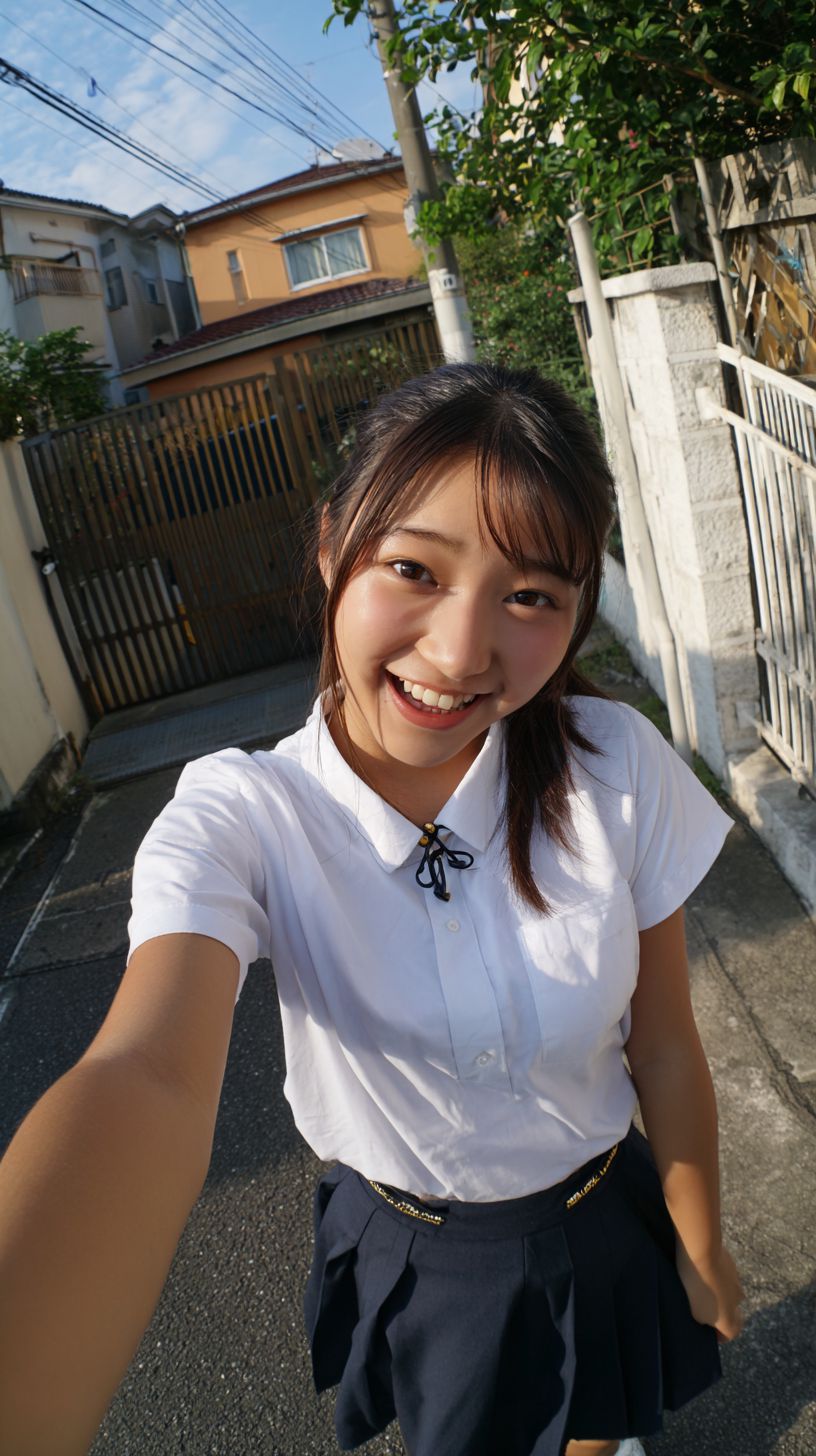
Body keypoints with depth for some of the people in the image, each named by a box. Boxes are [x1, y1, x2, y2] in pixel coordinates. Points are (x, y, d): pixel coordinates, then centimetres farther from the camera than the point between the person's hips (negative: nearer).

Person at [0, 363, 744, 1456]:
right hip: (412, 1254, -1)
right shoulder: (240, 821, -29)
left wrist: (702, 1246, 3)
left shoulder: (618, 770, -24)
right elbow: (148, 1079, -48)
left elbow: (664, 1048, -12)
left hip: (606, 1225, 2)